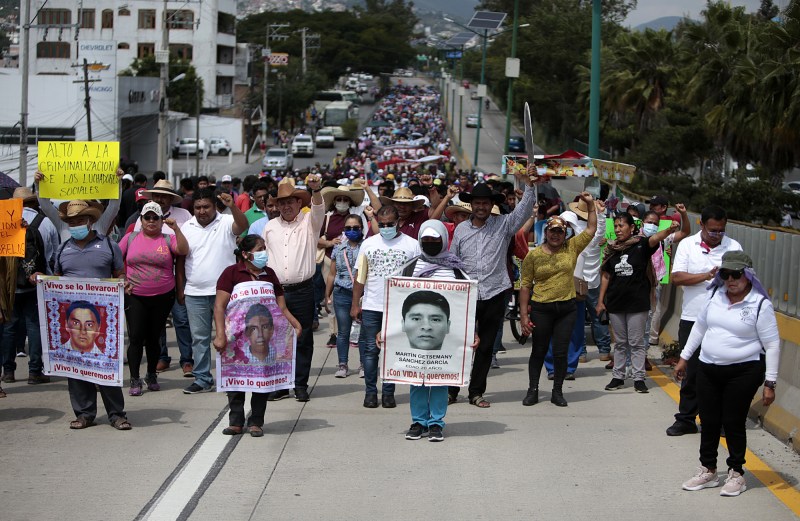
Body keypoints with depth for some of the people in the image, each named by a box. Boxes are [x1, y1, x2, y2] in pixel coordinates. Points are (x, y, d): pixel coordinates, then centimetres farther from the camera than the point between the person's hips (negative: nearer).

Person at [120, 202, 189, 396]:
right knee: (136, 337, -5)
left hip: (163, 297, 0)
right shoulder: (131, 238, 6)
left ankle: (152, 376, 25)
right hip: (135, 297, 0)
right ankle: (135, 380, 0)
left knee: (154, 338, 10)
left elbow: (184, 250, -15)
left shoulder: (168, 239, 3)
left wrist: (176, 229, -23)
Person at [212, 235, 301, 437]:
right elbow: (219, 306, -8)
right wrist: (220, 334, -18)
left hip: (264, 335, 4)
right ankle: (236, 421, 11)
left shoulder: (269, 274, 15)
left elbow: (281, 308, 14)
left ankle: (256, 422, 13)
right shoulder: (232, 273, -1)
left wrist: (295, 324, -3)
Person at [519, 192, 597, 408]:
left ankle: (557, 392, 14)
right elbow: (525, 285, 0)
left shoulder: (572, 248, 4)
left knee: (561, 352, 4)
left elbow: (592, 229, 9)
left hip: (567, 308, 2)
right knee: (539, 351, 6)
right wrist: (524, 314, -4)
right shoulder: (533, 255, -2)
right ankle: (533, 390, 16)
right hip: (541, 309, -2)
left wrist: (590, 204, 0)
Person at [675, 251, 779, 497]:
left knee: (734, 423, 0)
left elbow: (772, 345, -9)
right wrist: (684, 358, 18)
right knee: (709, 421, 10)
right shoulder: (715, 295, 4)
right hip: (708, 368, 5)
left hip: (743, 372, -5)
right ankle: (708, 471, 24)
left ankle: (736, 474, 16)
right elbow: (699, 326, 17)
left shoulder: (760, 304, -11)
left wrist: (770, 383, -11)